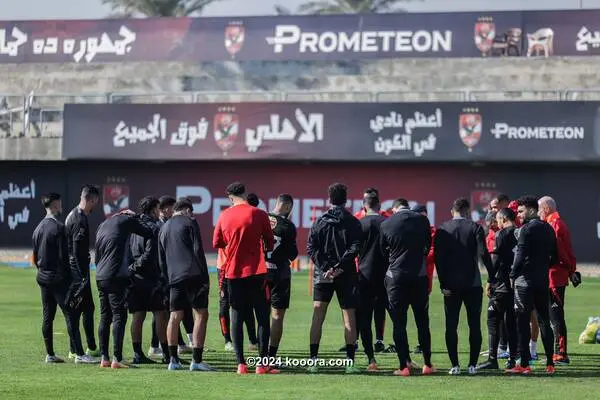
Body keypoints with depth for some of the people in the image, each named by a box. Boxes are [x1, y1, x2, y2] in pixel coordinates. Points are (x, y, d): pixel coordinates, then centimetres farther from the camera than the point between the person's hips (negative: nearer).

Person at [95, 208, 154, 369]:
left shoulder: (102, 225, 21)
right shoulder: (127, 220, 0)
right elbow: (149, 232, -3)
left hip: (100, 277, 7)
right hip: (116, 277, -7)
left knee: (105, 317, 12)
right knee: (119, 316, -7)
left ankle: (104, 358, 11)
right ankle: (117, 359, -13)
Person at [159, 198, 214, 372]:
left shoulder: (163, 229, 20)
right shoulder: (189, 222, 1)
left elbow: (161, 261, 21)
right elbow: (198, 251, -6)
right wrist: (205, 276, -4)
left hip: (174, 278, 6)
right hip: (194, 276, -6)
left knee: (175, 317, 9)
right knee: (201, 315, -2)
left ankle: (173, 360, 7)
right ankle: (196, 361, -8)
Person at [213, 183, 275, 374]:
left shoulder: (224, 216, 4)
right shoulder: (258, 214, -5)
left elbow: (217, 243, 12)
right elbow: (269, 242, 2)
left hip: (233, 272, 3)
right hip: (256, 272, -3)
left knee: (237, 317, 6)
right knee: (262, 317, 1)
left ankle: (241, 364, -1)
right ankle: (262, 364, -4)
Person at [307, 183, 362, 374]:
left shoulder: (320, 222, 4)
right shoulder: (353, 223, 0)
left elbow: (311, 248, -3)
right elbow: (355, 248, -11)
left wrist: (325, 267, -8)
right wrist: (339, 266, -13)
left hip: (323, 274, 1)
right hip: (347, 276, -1)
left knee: (317, 317, 3)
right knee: (349, 319, 3)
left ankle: (313, 360, -3)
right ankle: (350, 362, -3)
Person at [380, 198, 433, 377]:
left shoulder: (386, 224, -3)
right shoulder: (422, 220, -1)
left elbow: (383, 251, 7)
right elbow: (428, 246, 8)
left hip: (396, 276, -1)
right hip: (420, 276, 1)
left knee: (399, 322, 3)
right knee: (422, 322, 11)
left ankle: (404, 366, -2)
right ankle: (428, 364, 14)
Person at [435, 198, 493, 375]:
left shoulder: (442, 229, 3)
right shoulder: (475, 228, -2)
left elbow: (438, 257, -3)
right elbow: (484, 254, -11)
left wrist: (443, 283, -2)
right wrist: (491, 277, -5)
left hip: (450, 286, 1)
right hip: (473, 284, -1)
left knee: (451, 326, 5)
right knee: (474, 325, 6)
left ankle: (454, 365, 1)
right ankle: (472, 364, 3)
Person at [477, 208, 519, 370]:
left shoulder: (502, 235, -8)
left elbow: (496, 259, -12)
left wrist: (490, 281, -8)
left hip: (503, 282, -7)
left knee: (493, 320, -2)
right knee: (512, 321, 11)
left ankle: (492, 359, -7)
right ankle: (513, 358, 10)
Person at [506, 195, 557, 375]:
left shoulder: (526, 229, -11)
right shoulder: (548, 229, 12)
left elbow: (520, 256, -15)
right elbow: (554, 256, 14)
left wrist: (512, 276, -5)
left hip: (525, 281, -7)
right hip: (543, 280, 7)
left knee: (523, 322, -4)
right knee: (544, 321, 11)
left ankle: (524, 364, -6)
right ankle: (550, 364, 11)